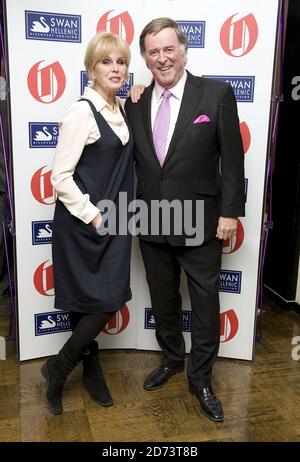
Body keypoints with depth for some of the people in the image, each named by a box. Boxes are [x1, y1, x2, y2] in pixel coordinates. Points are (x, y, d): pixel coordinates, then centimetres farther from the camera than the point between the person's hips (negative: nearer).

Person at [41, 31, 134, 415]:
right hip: (82, 225, -7)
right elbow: (60, 177, -16)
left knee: (107, 302, 10)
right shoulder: (82, 111, -14)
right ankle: (57, 368, 22)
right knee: (102, 303, -1)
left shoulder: (120, 109, 9)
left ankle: (91, 369, 31)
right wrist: (93, 217, -15)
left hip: (112, 223, 7)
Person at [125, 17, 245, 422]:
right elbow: (132, 160, 7)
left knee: (205, 303, 8)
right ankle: (172, 359, 42)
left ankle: (201, 378, 28)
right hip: (151, 222, 4)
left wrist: (230, 212, -9)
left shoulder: (217, 94, -6)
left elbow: (232, 158, -6)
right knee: (162, 299, 18)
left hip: (199, 221, -3)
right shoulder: (135, 103, 4)